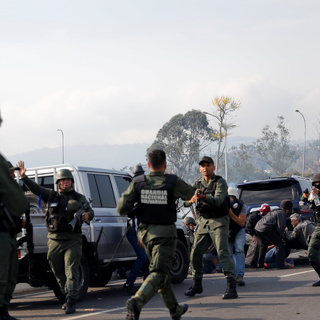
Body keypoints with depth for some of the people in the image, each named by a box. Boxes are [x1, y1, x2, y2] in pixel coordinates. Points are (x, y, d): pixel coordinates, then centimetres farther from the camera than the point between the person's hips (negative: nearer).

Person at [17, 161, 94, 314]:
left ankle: (71, 302, -14)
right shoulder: (51, 195, 12)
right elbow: (35, 189, 4)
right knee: (58, 271, 9)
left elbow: (90, 211, 3)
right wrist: (24, 177, -9)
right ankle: (67, 296, 23)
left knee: (71, 270, -10)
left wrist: (87, 215, -21)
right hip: (54, 239, 3)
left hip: (72, 240, -3)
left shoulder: (79, 198, 10)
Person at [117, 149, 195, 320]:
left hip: (145, 232, 5)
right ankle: (137, 301, -32)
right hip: (165, 233, -4)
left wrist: (133, 211, 12)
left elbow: (122, 208, -10)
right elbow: (190, 193, 11)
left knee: (160, 269, 19)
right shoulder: (173, 182, -9)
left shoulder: (138, 182, -4)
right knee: (158, 273, -7)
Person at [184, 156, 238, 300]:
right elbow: (187, 199, 7)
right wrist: (191, 199, -18)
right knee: (195, 253, 2)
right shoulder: (198, 183, 12)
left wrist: (204, 197, -42)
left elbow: (218, 201, -23)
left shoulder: (220, 182, -7)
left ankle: (231, 286, -17)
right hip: (203, 222, 6)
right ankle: (197, 285, 17)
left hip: (219, 222, -6)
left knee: (223, 252, -15)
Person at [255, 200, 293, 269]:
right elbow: (280, 227, -9)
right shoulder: (282, 213, 0)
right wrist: (281, 236, 8)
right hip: (266, 229, -10)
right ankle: (280, 264, -9)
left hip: (257, 227, 10)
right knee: (279, 244, -3)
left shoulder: (275, 211, 28)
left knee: (263, 244, 30)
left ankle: (260, 263, 34)